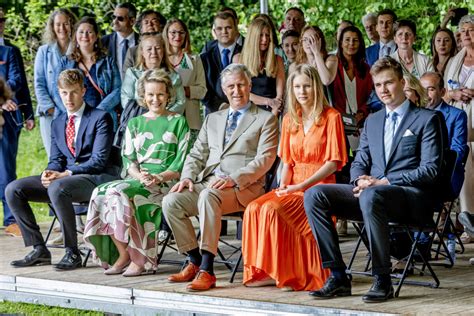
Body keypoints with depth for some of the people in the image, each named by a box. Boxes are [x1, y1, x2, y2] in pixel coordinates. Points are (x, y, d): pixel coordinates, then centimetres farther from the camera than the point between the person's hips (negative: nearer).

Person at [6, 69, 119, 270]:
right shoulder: (58, 123, 19)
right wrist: (49, 172, -10)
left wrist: (65, 174, -21)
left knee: (57, 188, -38)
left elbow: (99, 160, -11)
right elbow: (56, 159, 16)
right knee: (13, 189, -10)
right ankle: (39, 249, -6)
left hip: (95, 178, -7)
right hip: (64, 177, 7)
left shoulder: (100, 118, -3)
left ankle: (72, 253, -27)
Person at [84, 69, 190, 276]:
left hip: (166, 182, -4)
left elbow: (182, 161, 1)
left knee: (120, 193, -32)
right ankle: (122, 254, -19)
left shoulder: (178, 122, 10)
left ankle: (139, 259, -25)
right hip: (137, 180, 4)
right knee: (100, 194, -26)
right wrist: (139, 175, -10)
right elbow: (128, 158, 13)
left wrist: (159, 177, -16)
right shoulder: (134, 123, 22)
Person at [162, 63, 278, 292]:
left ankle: (207, 270, -37)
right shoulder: (212, 119, 26)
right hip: (207, 184, 6)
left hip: (244, 187, -6)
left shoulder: (266, 119, 7)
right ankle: (194, 261, -9)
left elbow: (264, 159, -5)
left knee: (208, 196, -37)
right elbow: (197, 155, 22)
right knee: (171, 201, -21)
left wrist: (233, 179, -19)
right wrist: (188, 177, 0)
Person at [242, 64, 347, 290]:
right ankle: (262, 271, -19)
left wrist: (302, 186, -16)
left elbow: (333, 163, -8)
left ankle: (283, 271, -20)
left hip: (319, 186, -6)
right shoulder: (290, 120, 17)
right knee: (254, 208, -22)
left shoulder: (331, 117, -3)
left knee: (273, 210, -29)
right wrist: (283, 185, -2)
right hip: (294, 186, 6)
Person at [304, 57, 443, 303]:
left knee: (371, 196, -40)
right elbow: (359, 163, 21)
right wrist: (360, 181, -5)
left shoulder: (426, 119, 3)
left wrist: (384, 181, -15)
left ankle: (382, 280, -30)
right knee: (314, 194, -15)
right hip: (370, 190, 6)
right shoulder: (372, 121, 24)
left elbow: (430, 170, -7)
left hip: (412, 197, -6)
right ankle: (337, 276, -17)